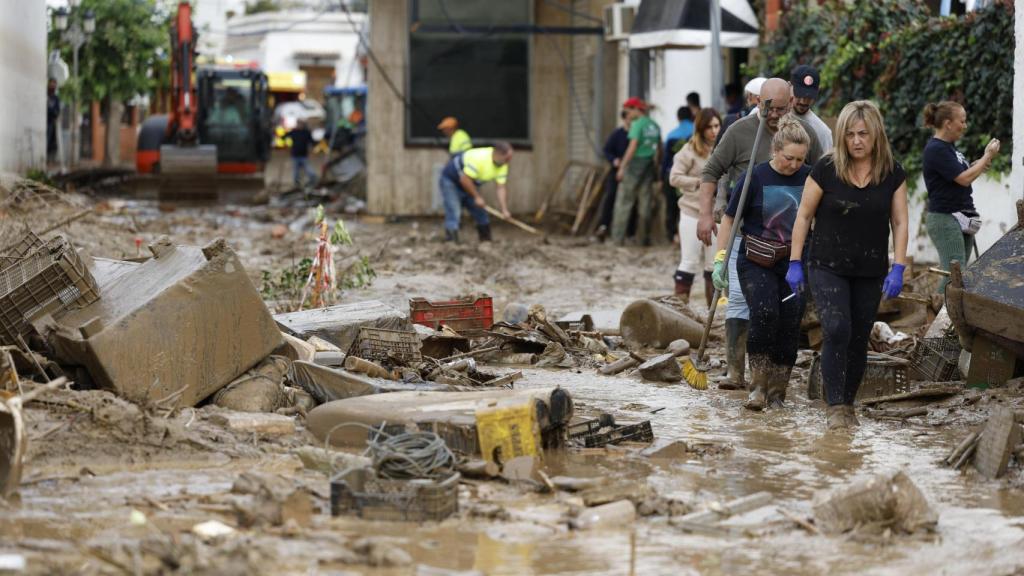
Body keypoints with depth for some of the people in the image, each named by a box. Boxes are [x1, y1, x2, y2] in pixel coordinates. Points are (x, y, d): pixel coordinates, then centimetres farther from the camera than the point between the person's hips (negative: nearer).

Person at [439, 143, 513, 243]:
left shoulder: (503, 166, -11)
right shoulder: (479, 158, -36)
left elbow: (501, 188, -7)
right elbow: (464, 179, -34)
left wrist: (504, 210, -17)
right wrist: (477, 197, -25)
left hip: (469, 183, 8)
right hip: (451, 180, -8)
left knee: (480, 212, 8)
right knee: (454, 214, -18)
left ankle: (486, 242, 20)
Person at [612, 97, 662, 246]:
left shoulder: (637, 124, -11)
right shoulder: (654, 126, 11)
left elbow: (633, 147, -17)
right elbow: (659, 149, 15)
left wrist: (622, 167, -16)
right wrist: (655, 167, 23)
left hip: (636, 163, -7)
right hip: (649, 165, 7)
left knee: (624, 201, -3)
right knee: (645, 202, 10)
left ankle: (617, 238, -6)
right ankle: (644, 238, 10)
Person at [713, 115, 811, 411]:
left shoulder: (808, 178, 1)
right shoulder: (755, 177, -7)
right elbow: (730, 218, -1)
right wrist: (720, 259, -6)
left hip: (794, 264, 3)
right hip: (756, 263, -3)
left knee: (790, 325, -2)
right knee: (764, 313, -24)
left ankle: (777, 392, 11)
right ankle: (758, 385, -16)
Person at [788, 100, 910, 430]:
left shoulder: (892, 174, 0)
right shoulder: (826, 169, -7)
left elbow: (899, 223, 2)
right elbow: (804, 216, 0)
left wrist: (898, 268, -7)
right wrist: (795, 263, -3)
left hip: (870, 271, 3)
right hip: (828, 266, -2)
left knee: (858, 340, 6)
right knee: (837, 331, -18)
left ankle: (848, 405, 21)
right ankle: (835, 406, -13)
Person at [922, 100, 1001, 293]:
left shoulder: (949, 146, 14)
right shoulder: (936, 149, -15)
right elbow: (964, 179, -17)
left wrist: (981, 164, 0)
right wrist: (987, 156, -7)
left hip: (961, 218, 9)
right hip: (945, 219, -9)